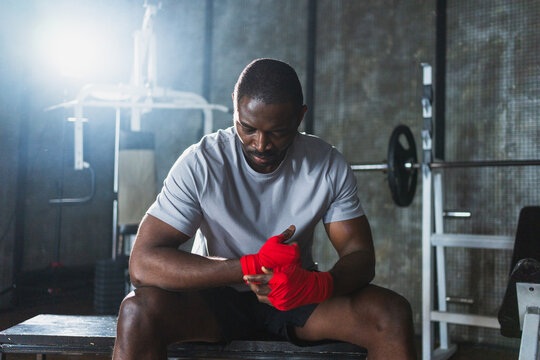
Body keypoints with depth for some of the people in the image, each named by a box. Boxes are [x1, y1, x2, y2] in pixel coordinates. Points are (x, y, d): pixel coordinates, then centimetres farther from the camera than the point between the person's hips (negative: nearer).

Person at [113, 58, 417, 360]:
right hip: (218, 297, -1)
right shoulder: (200, 164, -18)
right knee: (137, 309, -31)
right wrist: (252, 266, -33)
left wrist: (319, 285, -33)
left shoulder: (329, 167, -10)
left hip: (298, 299, 2)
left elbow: (360, 255, -8)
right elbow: (143, 263, -24)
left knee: (393, 313, -22)